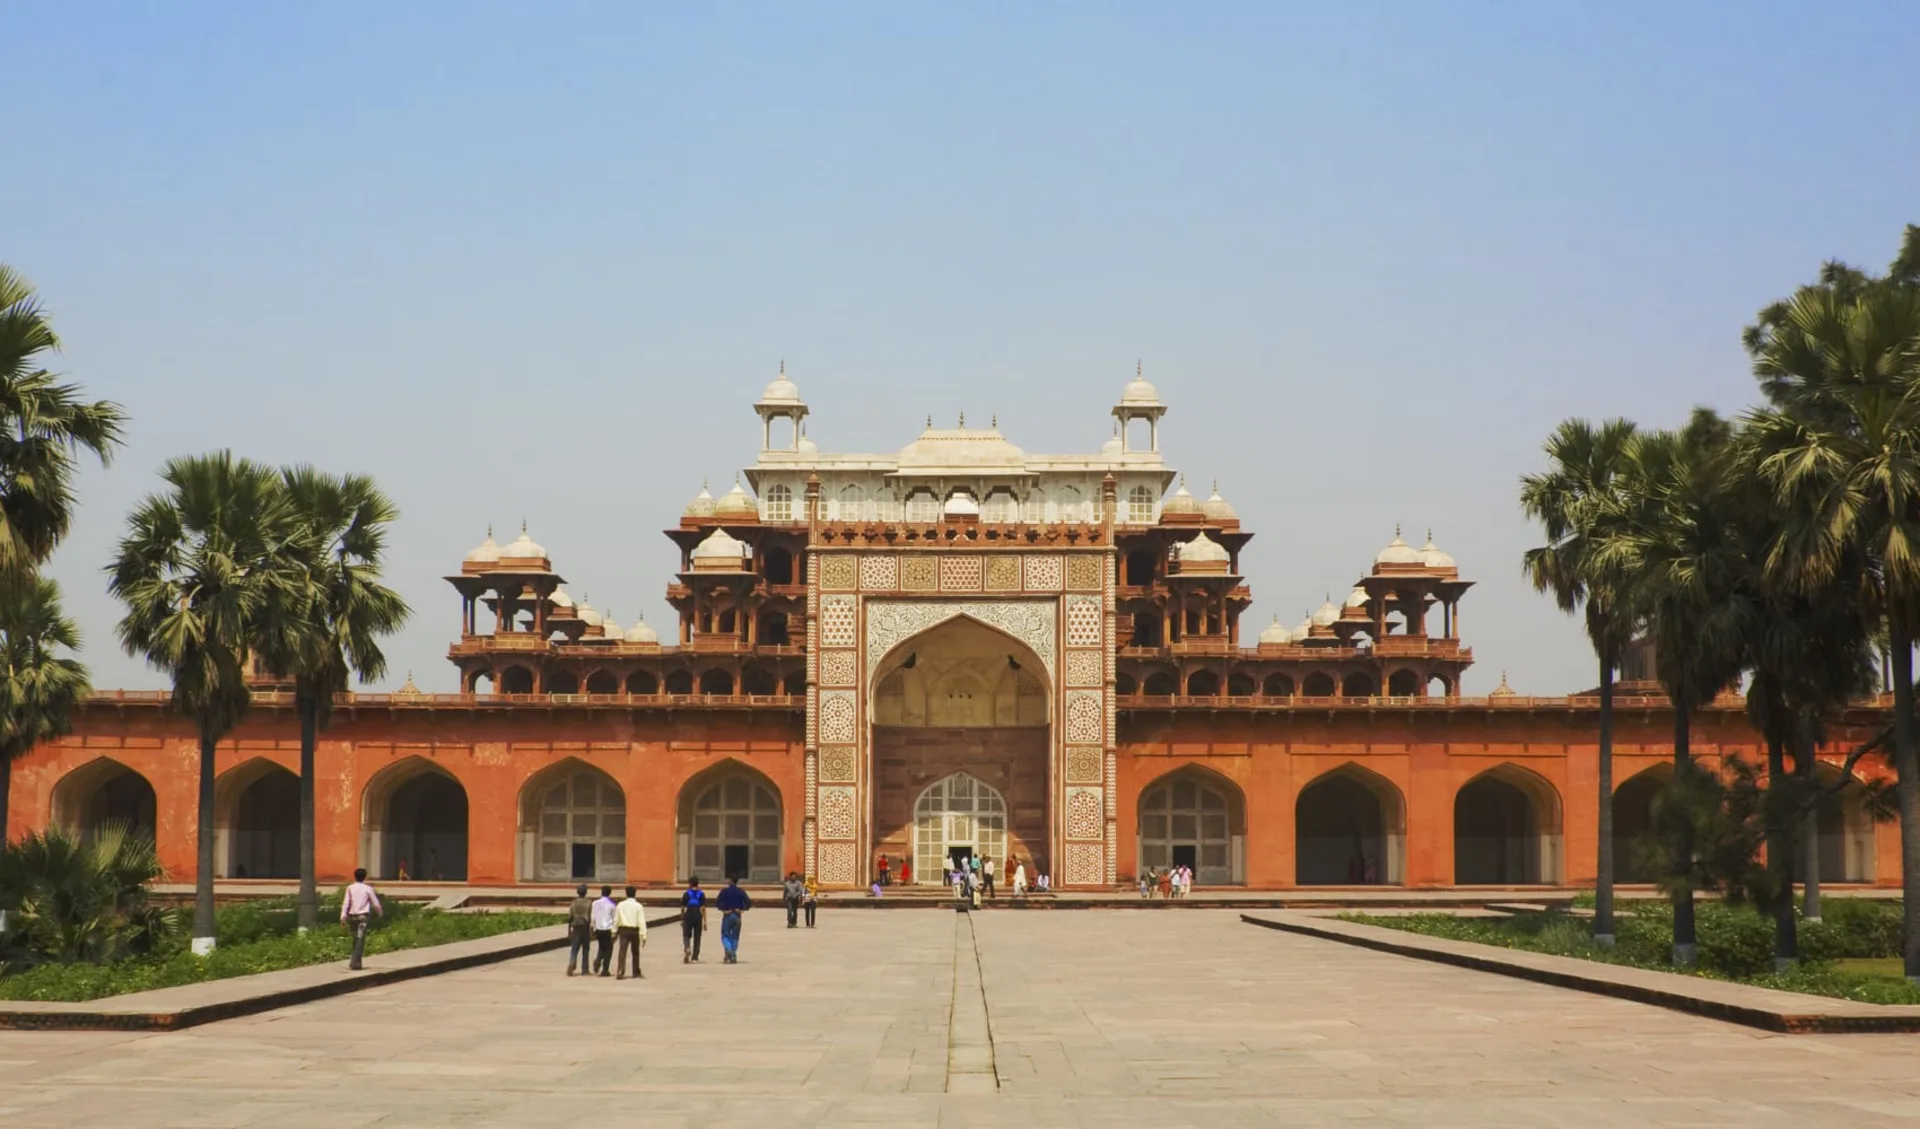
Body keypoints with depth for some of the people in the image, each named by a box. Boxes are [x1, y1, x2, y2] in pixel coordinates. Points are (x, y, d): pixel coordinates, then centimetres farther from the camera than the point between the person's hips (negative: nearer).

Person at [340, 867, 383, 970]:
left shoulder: (350, 888, 3)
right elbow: (375, 903, 4)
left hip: (352, 916, 3)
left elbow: (346, 902, -4)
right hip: (363, 916, -3)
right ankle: (355, 962, -17)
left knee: (355, 939, 18)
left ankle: (356, 961, 20)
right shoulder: (368, 889, -1)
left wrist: (343, 916, -7)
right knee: (360, 940, -6)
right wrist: (380, 913, 21)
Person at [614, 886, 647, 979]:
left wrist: (614, 931, 14)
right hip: (634, 930, -1)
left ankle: (620, 973, -19)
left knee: (622, 951, -4)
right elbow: (641, 921, -8)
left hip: (623, 930, 1)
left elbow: (616, 919, 5)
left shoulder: (620, 905, 3)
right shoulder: (638, 906, -4)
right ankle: (636, 973, 25)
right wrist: (643, 935, -7)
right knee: (635, 952, 14)